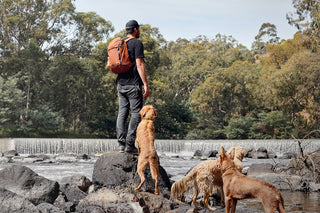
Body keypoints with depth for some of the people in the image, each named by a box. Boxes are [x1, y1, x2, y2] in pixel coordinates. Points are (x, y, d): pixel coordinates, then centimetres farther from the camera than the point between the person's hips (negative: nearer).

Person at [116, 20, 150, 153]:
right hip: (133, 84, -8)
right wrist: (146, 84, -15)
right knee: (136, 113, -4)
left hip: (120, 84, 8)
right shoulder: (137, 43, -7)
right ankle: (130, 144, -10)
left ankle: (121, 144, 5)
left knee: (122, 113, 7)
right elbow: (139, 64, -14)